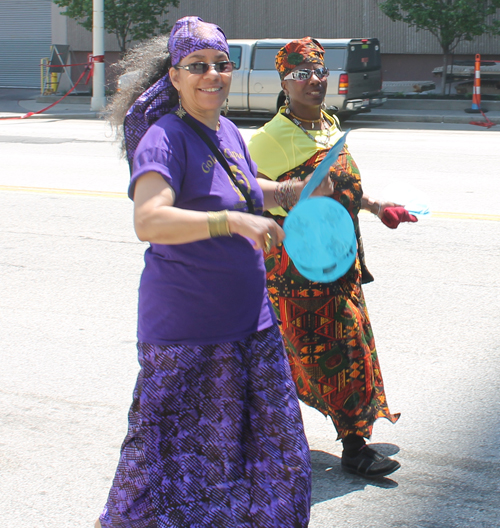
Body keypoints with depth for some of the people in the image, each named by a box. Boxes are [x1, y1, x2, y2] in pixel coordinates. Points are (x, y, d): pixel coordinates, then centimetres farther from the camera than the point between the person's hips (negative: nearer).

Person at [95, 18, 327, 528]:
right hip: (184, 329, -8)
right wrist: (234, 221, -39)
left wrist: (299, 190, 16)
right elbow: (148, 221, -32)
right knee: (171, 450, 3)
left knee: (273, 450, 14)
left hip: (250, 322, 8)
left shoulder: (229, 133, 10)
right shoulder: (164, 138, -16)